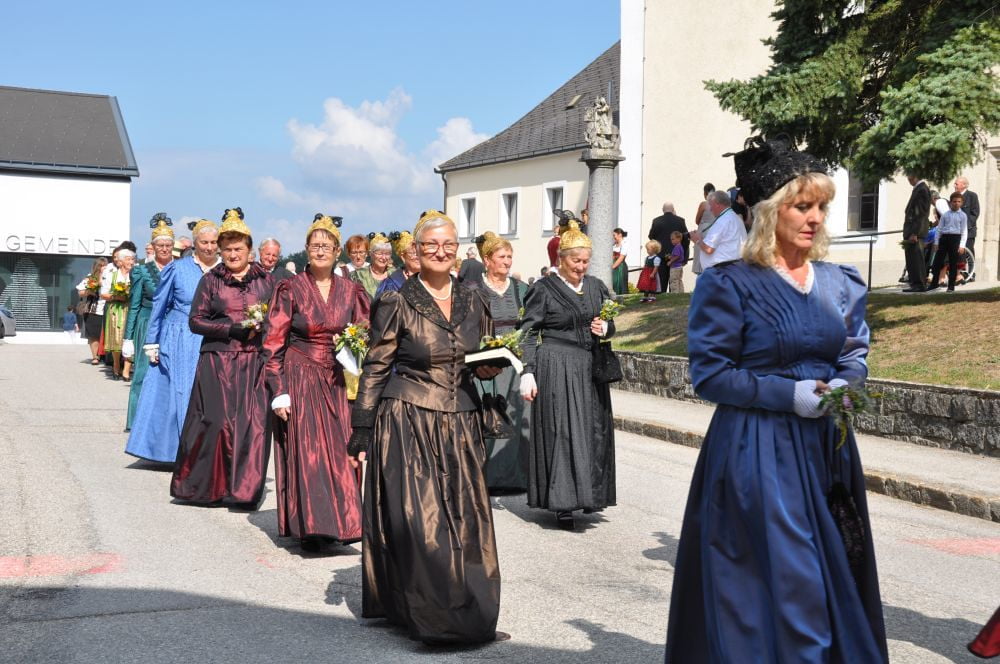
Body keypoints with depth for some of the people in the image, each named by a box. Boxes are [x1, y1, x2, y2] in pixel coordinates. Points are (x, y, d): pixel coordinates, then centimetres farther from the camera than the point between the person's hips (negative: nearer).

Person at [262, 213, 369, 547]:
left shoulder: (351, 291, 6)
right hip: (299, 378, -3)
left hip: (336, 381, 3)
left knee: (337, 449, 1)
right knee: (304, 450, -4)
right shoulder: (290, 289, -3)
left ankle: (338, 520, 13)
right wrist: (278, 392, -10)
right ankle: (309, 524, 3)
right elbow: (274, 344, -4)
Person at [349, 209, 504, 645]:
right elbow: (375, 368, -3)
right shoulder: (397, 303, -5)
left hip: (460, 423, 5)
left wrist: (489, 369, -3)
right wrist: (363, 433, -6)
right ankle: (433, 616, 6)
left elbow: (485, 357, 21)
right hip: (408, 421, -4)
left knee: (464, 519, 6)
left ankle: (471, 614, 18)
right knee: (418, 519, -5)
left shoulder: (472, 301, 9)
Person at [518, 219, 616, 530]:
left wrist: (605, 328, -4)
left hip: (590, 368, 5)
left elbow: (610, 324, 20)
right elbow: (528, 332, -6)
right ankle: (563, 503, 0)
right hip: (556, 369, -5)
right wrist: (528, 372, -14)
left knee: (593, 431, 7)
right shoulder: (544, 289, -5)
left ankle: (588, 494, 21)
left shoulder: (596, 287, 11)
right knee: (560, 432, -5)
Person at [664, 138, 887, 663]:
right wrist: (790, 394, -18)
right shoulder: (731, 284, -9)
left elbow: (855, 355, 17)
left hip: (828, 447, 6)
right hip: (758, 452, -5)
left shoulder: (841, 284, 9)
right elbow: (709, 373, -10)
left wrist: (844, 386, -6)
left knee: (835, 578, 11)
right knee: (783, 584, -4)